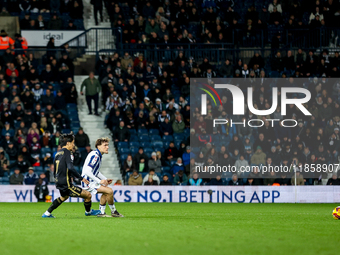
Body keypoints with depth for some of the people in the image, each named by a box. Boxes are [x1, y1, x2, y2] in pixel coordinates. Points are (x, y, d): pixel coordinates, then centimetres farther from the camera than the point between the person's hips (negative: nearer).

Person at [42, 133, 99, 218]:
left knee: (64, 197, 39)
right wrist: (81, 178, -19)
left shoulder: (58, 153, 13)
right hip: (66, 184, -10)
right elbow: (70, 168, -26)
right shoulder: (67, 152, -14)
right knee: (88, 195, -5)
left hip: (59, 183, 10)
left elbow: (55, 171, 21)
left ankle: (47, 213, 39)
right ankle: (88, 211, 21)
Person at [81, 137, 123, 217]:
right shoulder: (95, 156, -18)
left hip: (91, 182, 11)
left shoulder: (98, 155, 14)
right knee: (109, 191, -17)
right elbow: (87, 171, -27)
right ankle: (113, 211, -1)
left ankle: (101, 212, 24)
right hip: (88, 183, -11)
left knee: (106, 192, 25)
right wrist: (99, 181, -25)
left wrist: (105, 180, 16)